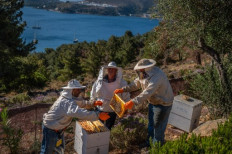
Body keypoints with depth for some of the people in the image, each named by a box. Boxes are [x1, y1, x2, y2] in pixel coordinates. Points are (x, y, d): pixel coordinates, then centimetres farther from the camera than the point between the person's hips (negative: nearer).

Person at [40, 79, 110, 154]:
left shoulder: (68, 97, -1)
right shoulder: (67, 102, -34)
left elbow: (80, 102, 16)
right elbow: (80, 113, -49)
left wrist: (93, 103, 3)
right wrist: (98, 115, -50)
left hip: (57, 128, 10)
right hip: (50, 129, -10)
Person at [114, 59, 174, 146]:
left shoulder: (157, 76, -35)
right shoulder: (145, 73, -5)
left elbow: (147, 92, -44)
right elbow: (136, 83, 4)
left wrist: (133, 102, -50)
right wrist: (123, 89, -6)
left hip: (163, 104, -9)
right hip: (153, 102, 9)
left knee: (158, 127, 6)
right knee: (151, 124, 22)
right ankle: (149, 142, 41)